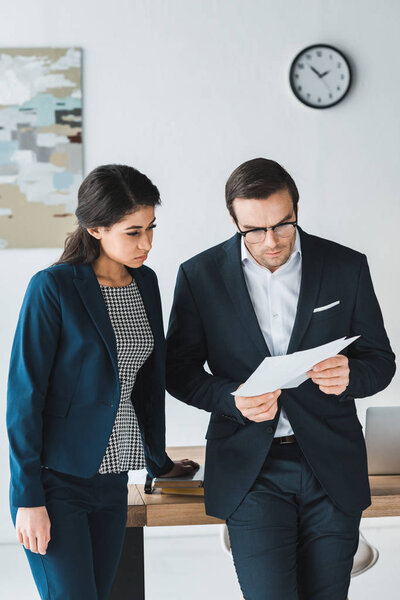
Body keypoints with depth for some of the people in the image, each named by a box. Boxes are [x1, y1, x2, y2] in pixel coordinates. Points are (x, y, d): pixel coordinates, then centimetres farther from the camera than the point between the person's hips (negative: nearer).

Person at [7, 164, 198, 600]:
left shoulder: (145, 282, 8)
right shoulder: (53, 288, -12)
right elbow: (24, 395, -12)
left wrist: (158, 461, 26)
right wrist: (28, 497, -13)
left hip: (112, 478, 6)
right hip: (56, 481, -6)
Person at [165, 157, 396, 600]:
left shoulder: (346, 267, 0)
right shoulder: (200, 275, -2)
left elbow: (380, 360, 7)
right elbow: (179, 369, 4)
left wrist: (349, 376, -17)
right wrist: (232, 400, -16)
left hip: (332, 469, 1)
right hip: (250, 469, -1)